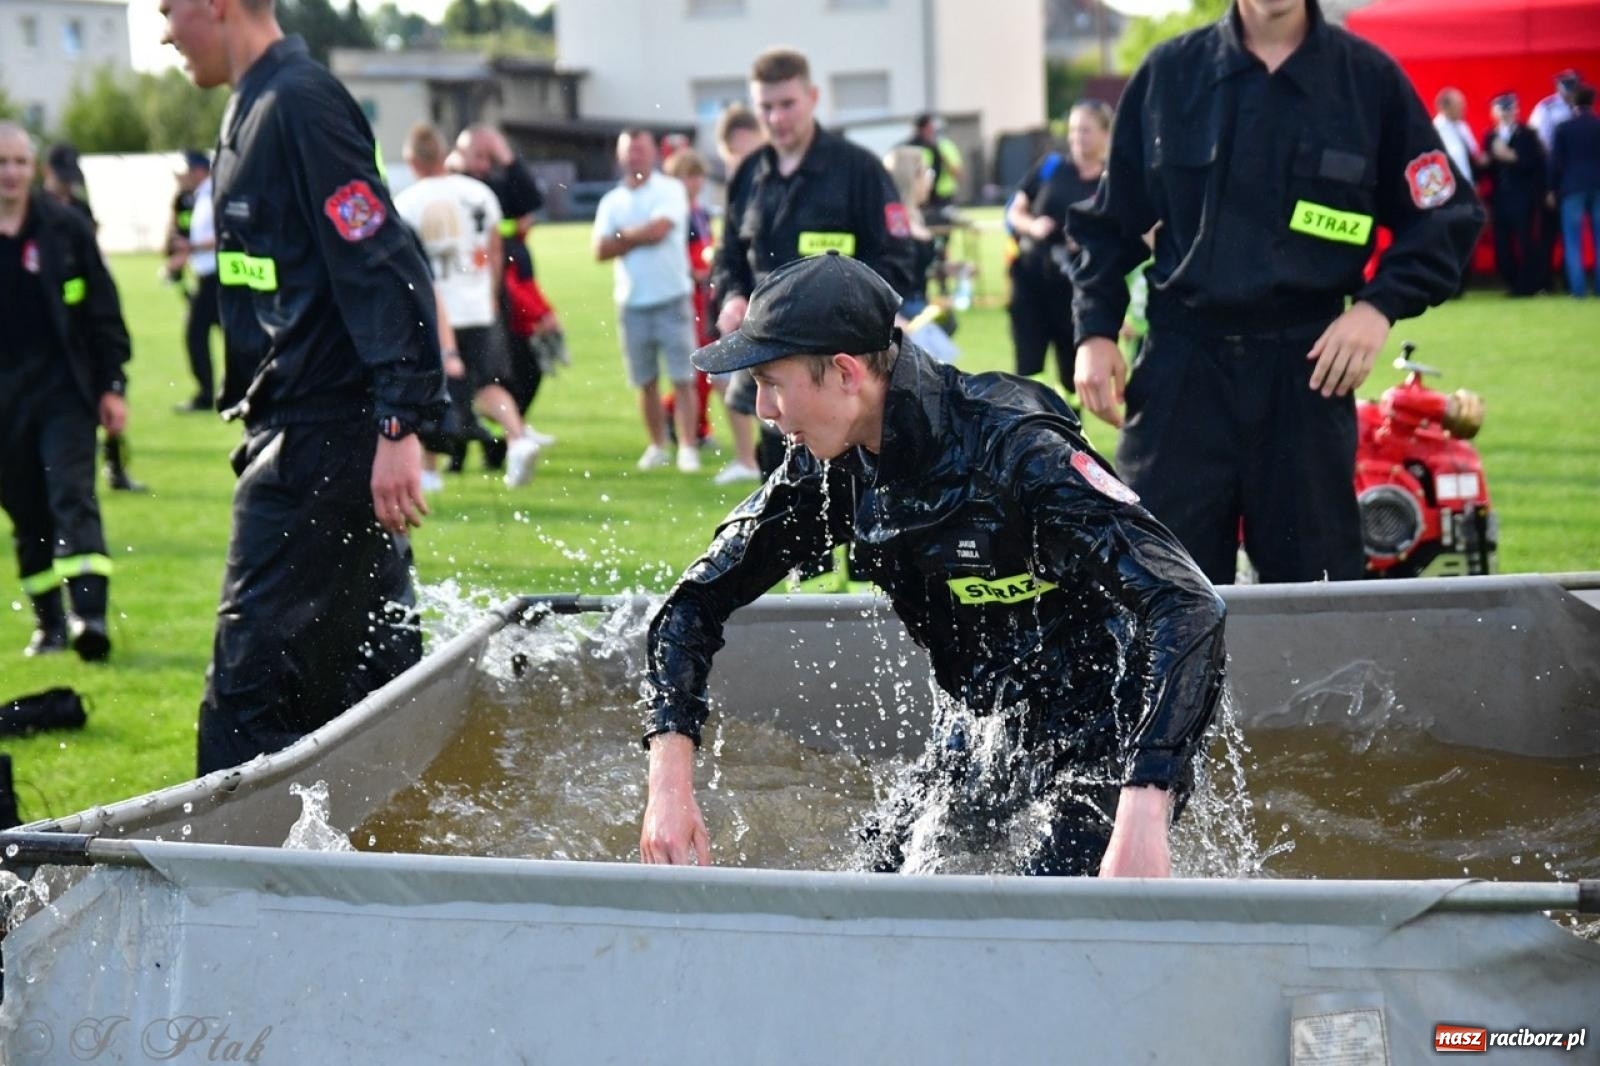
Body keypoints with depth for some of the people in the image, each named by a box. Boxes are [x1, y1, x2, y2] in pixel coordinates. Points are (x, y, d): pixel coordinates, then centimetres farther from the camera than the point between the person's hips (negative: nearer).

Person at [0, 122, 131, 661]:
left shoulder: (66, 227, 1)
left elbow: (103, 310, 4)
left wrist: (112, 385, -1)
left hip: (65, 391, -2)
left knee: (73, 499, -14)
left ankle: (89, 613, -22)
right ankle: (48, 622, 18)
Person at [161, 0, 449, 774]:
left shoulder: (299, 103, -14)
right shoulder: (257, 109, 16)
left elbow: (386, 271, -21)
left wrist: (399, 425, -26)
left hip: (320, 441, -10)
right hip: (304, 437, 10)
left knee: (251, 682, -9)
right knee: (376, 671, 14)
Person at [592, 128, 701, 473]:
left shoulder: (670, 190, -1)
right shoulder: (612, 202, 11)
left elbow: (658, 229, -16)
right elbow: (601, 250, 1)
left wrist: (624, 236, 0)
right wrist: (641, 238, -8)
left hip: (672, 298, -4)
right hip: (632, 302, 4)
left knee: (682, 378, -6)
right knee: (645, 382, 9)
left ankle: (688, 448, -6)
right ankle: (657, 446, 19)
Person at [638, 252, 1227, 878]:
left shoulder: (1016, 450, -30)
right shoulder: (833, 467, -9)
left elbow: (1187, 609, -38)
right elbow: (700, 598, 1)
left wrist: (1142, 817, -48)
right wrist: (669, 776, -13)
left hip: (1114, 735, -7)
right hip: (994, 725, 7)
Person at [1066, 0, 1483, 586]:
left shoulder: (1371, 78, 3)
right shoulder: (1167, 73, 6)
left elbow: (1447, 216, 6)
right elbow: (1109, 222, 13)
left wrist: (1380, 304, -8)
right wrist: (1095, 331, 2)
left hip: (1309, 367, 0)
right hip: (1180, 364, 1)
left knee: (1315, 581, 5)